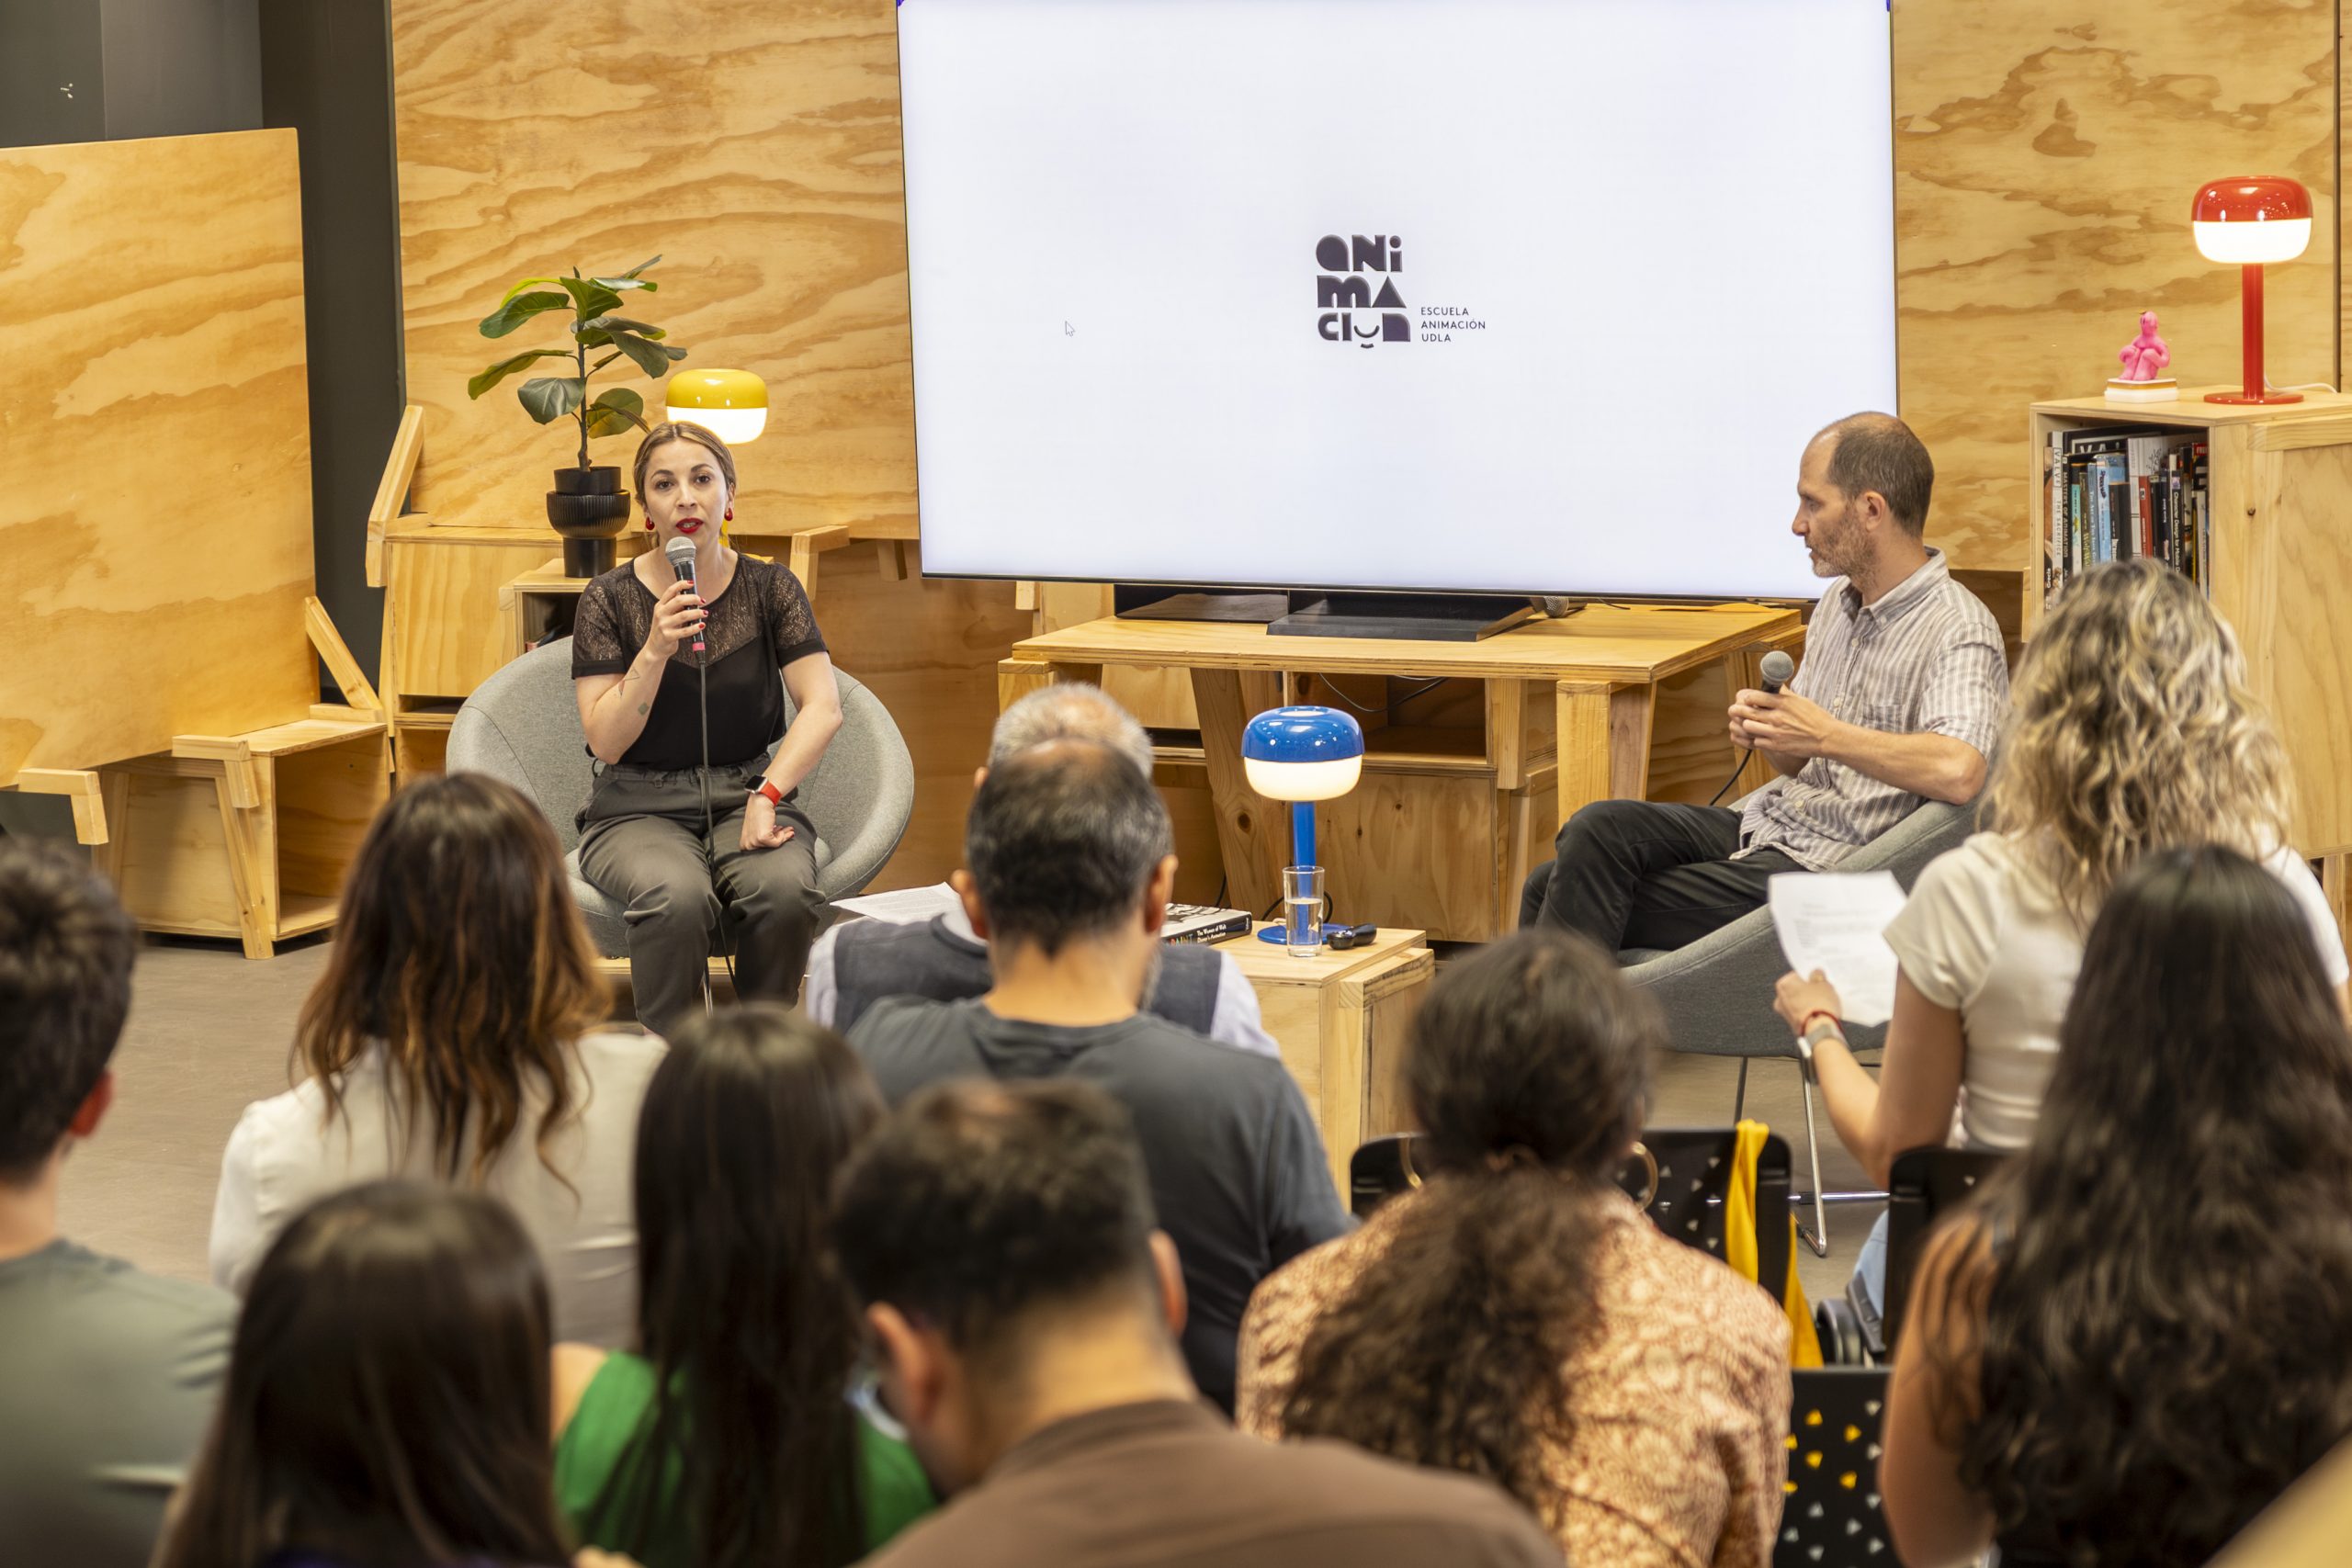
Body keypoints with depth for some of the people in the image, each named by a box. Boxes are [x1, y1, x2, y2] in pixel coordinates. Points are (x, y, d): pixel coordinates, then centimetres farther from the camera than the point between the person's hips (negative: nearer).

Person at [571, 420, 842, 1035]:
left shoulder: (769, 588, 5)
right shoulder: (611, 599, 1)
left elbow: (824, 706, -4)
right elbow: (605, 741, -5)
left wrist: (767, 795, -18)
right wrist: (656, 649, -19)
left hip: (743, 794, 2)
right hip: (639, 807, -1)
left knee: (783, 890, -33)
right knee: (676, 897, -36)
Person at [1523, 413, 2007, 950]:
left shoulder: (1957, 630, -14)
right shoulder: (1838, 604, 15)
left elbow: (1959, 772, -32)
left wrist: (1825, 736, -22)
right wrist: (1764, 729, -2)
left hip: (1826, 866, -8)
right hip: (1765, 824, 8)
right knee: (1599, 829, -14)